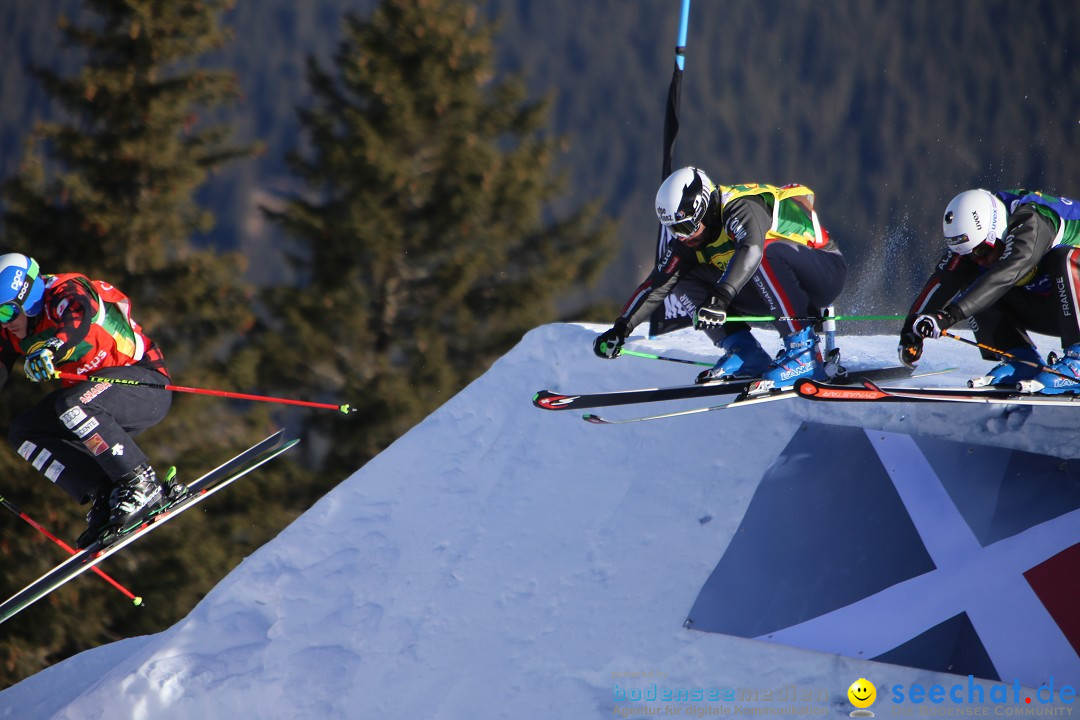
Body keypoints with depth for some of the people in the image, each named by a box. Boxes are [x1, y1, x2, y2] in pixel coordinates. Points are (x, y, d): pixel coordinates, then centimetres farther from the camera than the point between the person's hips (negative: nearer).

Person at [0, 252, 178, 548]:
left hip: (145, 382, -9)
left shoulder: (65, 293, -21)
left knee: (72, 407, -34)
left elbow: (79, 316, -44)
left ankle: (141, 484, -27)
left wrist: (49, 348, -64)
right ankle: (105, 496, -11)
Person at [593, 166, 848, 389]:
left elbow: (752, 249, -44)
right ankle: (748, 357, -9)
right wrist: (621, 329, -7)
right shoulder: (688, 240, 0)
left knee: (768, 253, -39)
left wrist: (719, 298, -54)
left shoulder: (740, 207, -25)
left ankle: (803, 350, -30)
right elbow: (658, 283, 1)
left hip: (826, 272, -8)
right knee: (684, 279, -1)